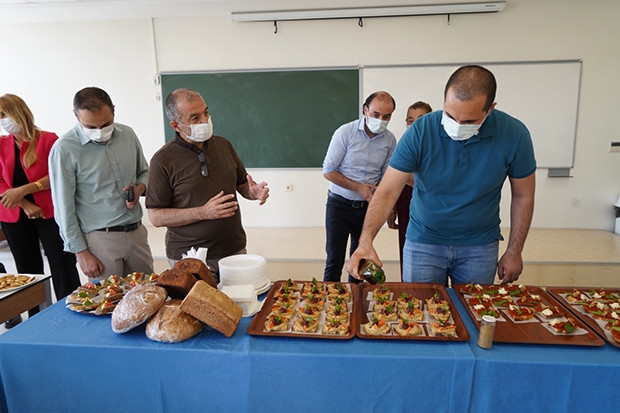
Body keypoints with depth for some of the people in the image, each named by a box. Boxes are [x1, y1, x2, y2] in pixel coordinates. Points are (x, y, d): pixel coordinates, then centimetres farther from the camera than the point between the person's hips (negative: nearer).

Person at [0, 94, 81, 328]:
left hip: (50, 213, -4)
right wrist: (25, 205, -12)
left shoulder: (48, 140, -5)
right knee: (28, 271, 13)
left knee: (63, 267, -1)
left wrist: (24, 189, -18)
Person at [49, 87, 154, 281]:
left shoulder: (127, 134, 3)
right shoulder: (64, 149, -10)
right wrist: (81, 252, -7)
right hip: (99, 239, -4)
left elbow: (144, 172, 18)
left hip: (137, 233, 5)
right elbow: (64, 208, -7)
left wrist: (140, 188, -5)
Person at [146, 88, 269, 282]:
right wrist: (204, 212, -21)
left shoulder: (223, 144, 5)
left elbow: (242, 184, 15)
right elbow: (156, 217, -10)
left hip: (235, 250, 4)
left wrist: (254, 192, -8)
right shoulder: (163, 160, -10)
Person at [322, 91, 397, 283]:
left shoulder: (390, 140, 0)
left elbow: (386, 176, 10)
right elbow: (328, 171, -9)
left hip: (367, 207, 3)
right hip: (339, 204, -3)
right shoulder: (345, 132, -11)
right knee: (335, 260, -1)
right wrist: (358, 187, -17)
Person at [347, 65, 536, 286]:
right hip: (423, 241, -1)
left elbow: (523, 196, -1)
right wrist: (366, 241, -35)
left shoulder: (514, 135, -14)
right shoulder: (420, 132, -19)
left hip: (480, 245, 2)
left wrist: (514, 251, 0)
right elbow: (387, 192, -22)